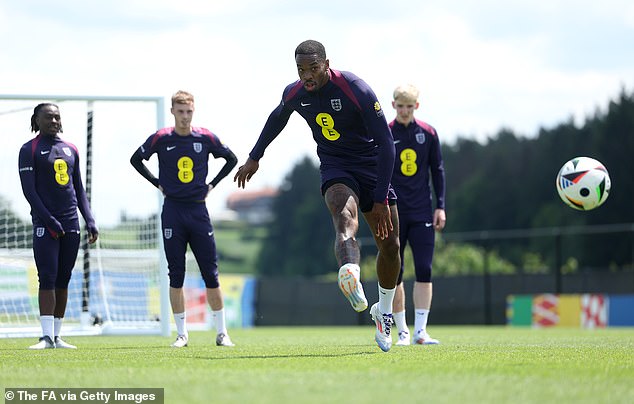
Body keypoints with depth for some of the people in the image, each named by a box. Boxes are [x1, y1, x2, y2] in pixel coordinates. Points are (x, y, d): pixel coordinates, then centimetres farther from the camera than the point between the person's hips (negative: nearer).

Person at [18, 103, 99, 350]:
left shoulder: (71, 149, 16)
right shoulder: (30, 150, -1)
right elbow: (29, 190, -8)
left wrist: (90, 221, 9)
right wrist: (48, 220, -15)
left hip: (71, 223, 5)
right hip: (45, 223, -5)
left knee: (63, 281, 5)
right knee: (48, 278, -12)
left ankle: (57, 336, 9)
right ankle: (47, 336, -15)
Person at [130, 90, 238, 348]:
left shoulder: (206, 138, 1)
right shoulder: (161, 139, -1)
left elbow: (231, 159, 15)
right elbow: (136, 159, 13)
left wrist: (212, 184, 7)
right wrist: (158, 184, 5)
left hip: (198, 210, 0)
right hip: (172, 211, 0)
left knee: (211, 273, -1)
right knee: (176, 275, 0)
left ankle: (222, 333, 5)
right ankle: (182, 334, 6)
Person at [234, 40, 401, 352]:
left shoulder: (356, 91, -21)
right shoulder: (294, 94, -7)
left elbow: (386, 144, -19)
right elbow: (278, 118, 19)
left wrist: (381, 199, -23)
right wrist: (255, 157, 29)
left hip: (372, 166, 0)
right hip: (335, 169, 0)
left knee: (390, 246, 2)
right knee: (345, 218, -33)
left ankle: (384, 312, 27)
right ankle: (352, 280, -65)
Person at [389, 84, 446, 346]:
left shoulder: (428, 134, 5)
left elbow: (438, 171, 10)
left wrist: (440, 206, 4)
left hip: (422, 213, 1)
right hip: (393, 215, -1)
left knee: (424, 270, -8)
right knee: (394, 274, 1)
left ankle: (420, 330, -8)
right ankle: (402, 331, 10)